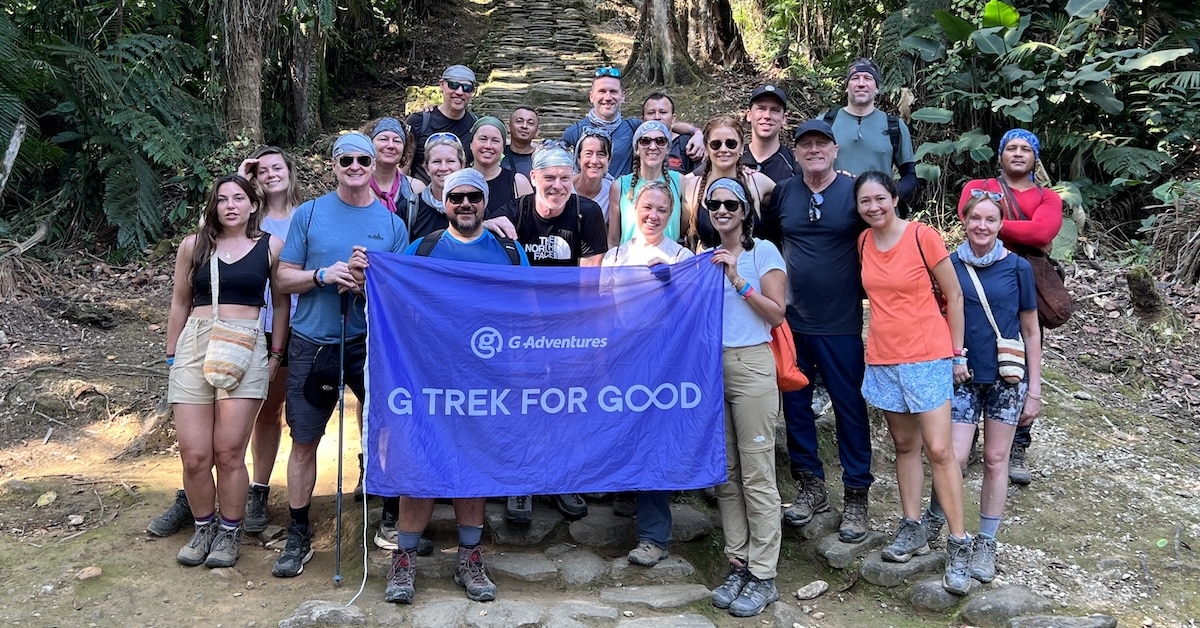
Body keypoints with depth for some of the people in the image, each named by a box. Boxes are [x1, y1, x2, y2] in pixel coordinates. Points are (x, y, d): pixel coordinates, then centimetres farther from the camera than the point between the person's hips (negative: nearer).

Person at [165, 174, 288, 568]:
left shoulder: (271, 247, 6)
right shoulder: (194, 245, 10)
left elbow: (281, 303, 12)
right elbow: (180, 303, 16)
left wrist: (276, 354, 6)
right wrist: (171, 355, 15)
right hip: (194, 346, 2)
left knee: (229, 453, -3)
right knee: (194, 455, -1)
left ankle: (229, 533, 16)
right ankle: (203, 527, 21)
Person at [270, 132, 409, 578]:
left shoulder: (392, 224, 6)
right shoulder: (308, 214, 3)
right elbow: (284, 278, 2)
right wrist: (323, 275, -17)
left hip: (371, 344, 1)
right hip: (312, 345, 0)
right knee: (304, 441, 6)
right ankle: (298, 534, 19)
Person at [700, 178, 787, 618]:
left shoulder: (763, 251, 0)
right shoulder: (708, 257, 15)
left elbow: (776, 314, -6)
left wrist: (738, 281, -12)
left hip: (751, 366, -5)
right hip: (712, 367, 6)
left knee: (756, 475, -4)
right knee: (725, 474, 8)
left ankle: (763, 576, 4)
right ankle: (738, 565, 16)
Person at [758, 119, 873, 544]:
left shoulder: (855, 191, -5)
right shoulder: (782, 193, 5)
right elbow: (765, 240, 17)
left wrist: (867, 287, -3)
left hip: (841, 323, -3)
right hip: (792, 321, 4)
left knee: (850, 407, 4)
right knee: (795, 404, 11)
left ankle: (856, 495, 17)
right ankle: (810, 485, 27)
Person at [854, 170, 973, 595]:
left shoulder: (922, 236, -10)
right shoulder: (864, 242, 5)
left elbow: (953, 296, -4)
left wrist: (957, 353, -2)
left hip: (927, 356, -5)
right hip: (883, 357, 5)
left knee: (938, 449, -7)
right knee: (904, 444, 13)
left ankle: (958, 544, 1)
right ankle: (912, 529, 22)